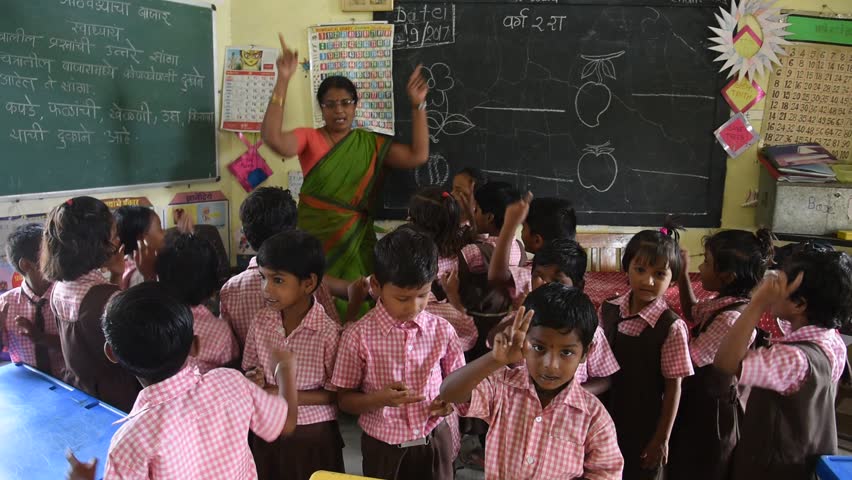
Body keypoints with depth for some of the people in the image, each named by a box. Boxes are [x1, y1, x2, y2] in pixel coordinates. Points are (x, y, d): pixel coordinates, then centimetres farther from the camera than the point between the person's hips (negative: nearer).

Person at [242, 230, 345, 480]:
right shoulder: (261, 321, -7)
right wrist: (255, 382, -16)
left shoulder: (329, 331, -21)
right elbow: (250, 370, 6)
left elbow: (335, 394, -13)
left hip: (314, 436, -3)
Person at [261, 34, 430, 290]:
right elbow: (273, 139, -22)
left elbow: (418, 156, 0)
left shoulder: (371, 143, 5)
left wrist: (418, 105, -5)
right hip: (316, 241, -2)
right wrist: (283, 80, -25)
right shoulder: (309, 138, -3)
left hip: (356, 243, 2)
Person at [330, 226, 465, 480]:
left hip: (434, 443, 2)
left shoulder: (442, 330, -8)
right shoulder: (358, 335, -15)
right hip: (383, 448, -1)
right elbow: (345, 399, -7)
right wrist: (380, 399, -25)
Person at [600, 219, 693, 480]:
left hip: (645, 425, -3)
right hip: (606, 418, 4)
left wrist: (662, 438, -7)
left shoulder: (672, 327, -19)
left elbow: (674, 387, -12)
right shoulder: (608, 310, -7)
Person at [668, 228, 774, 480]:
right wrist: (682, 274, 7)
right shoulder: (723, 303, -3)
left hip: (711, 411, -9)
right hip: (706, 402, 9)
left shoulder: (731, 318, -30)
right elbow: (693, 313, 18)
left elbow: (690, 358, -22)